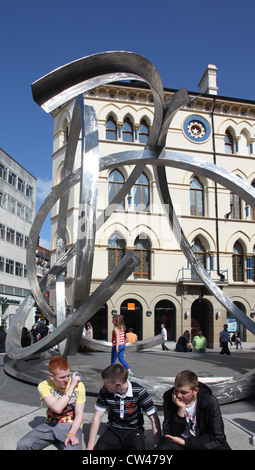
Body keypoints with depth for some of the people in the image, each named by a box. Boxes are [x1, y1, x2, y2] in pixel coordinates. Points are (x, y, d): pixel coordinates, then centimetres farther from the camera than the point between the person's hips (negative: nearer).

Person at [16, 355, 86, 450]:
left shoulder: (78, 386, -10)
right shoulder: (44, 386, -10)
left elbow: (79, 415, -7)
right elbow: (57, 408, -25)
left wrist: (71, 434, -23)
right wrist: (72, 386, -23)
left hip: (71, 426, -2)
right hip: (51, 425, 2)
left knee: (72, 448, -33)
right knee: (22, 445, -19)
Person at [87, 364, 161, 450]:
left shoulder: (139, 392, -18)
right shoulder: (104, 391, -10)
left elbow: (154, 419, -14)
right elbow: (97, 418, -4)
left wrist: (157, 445, -19)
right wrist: (90, 446, -8)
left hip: (134, 431, -2)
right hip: (113, 430, 2)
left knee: (139, 447, -32)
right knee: (99, 447, -26)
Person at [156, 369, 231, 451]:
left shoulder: (210, 402, -17)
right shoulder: (168, 397, -13)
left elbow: (217, 438, -13)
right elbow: (170, 434, -13)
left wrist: (184, 442, -17)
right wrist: (181, 409, -29)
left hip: (204, 442, 1)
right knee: (162, 448, -30)